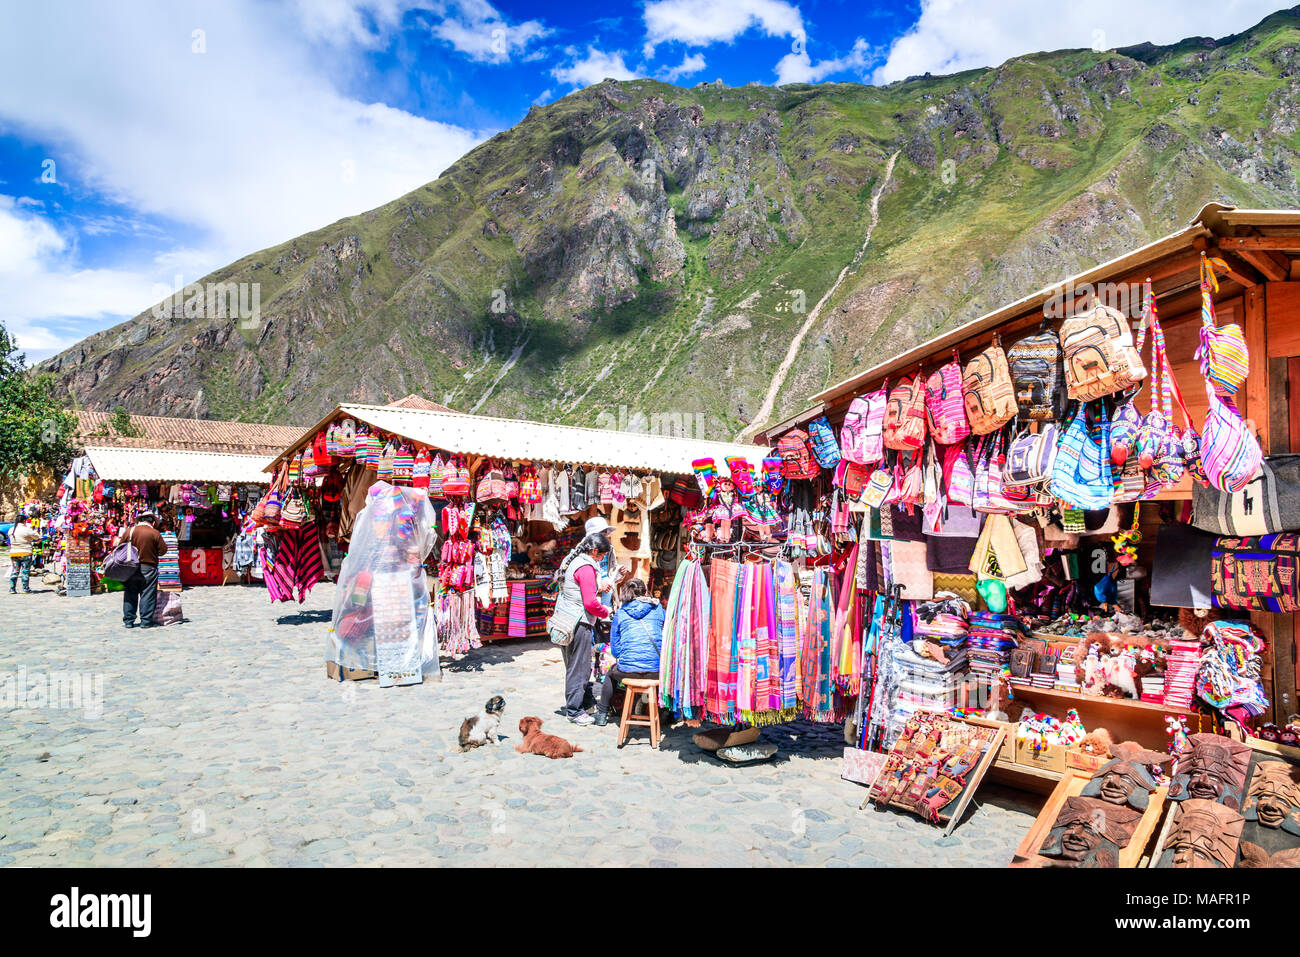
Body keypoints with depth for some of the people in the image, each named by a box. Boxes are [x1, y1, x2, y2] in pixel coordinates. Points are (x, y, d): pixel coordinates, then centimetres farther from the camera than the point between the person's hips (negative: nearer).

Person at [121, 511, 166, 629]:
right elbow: (163, 550, -4)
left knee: (130, 595, 12)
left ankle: (128, 620, 15)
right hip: (148, 568, -3)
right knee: (147, 595, 3)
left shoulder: (128, 531, 2)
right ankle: (146, 621, 4)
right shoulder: (155, 533, -8)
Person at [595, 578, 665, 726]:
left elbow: (614, 649, 9)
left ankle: (602, 714, 40)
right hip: (656, 671, 0)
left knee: (612, 673, 34)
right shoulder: (658, 609, 8)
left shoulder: (620, 613, 7)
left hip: (628, 670, 0)